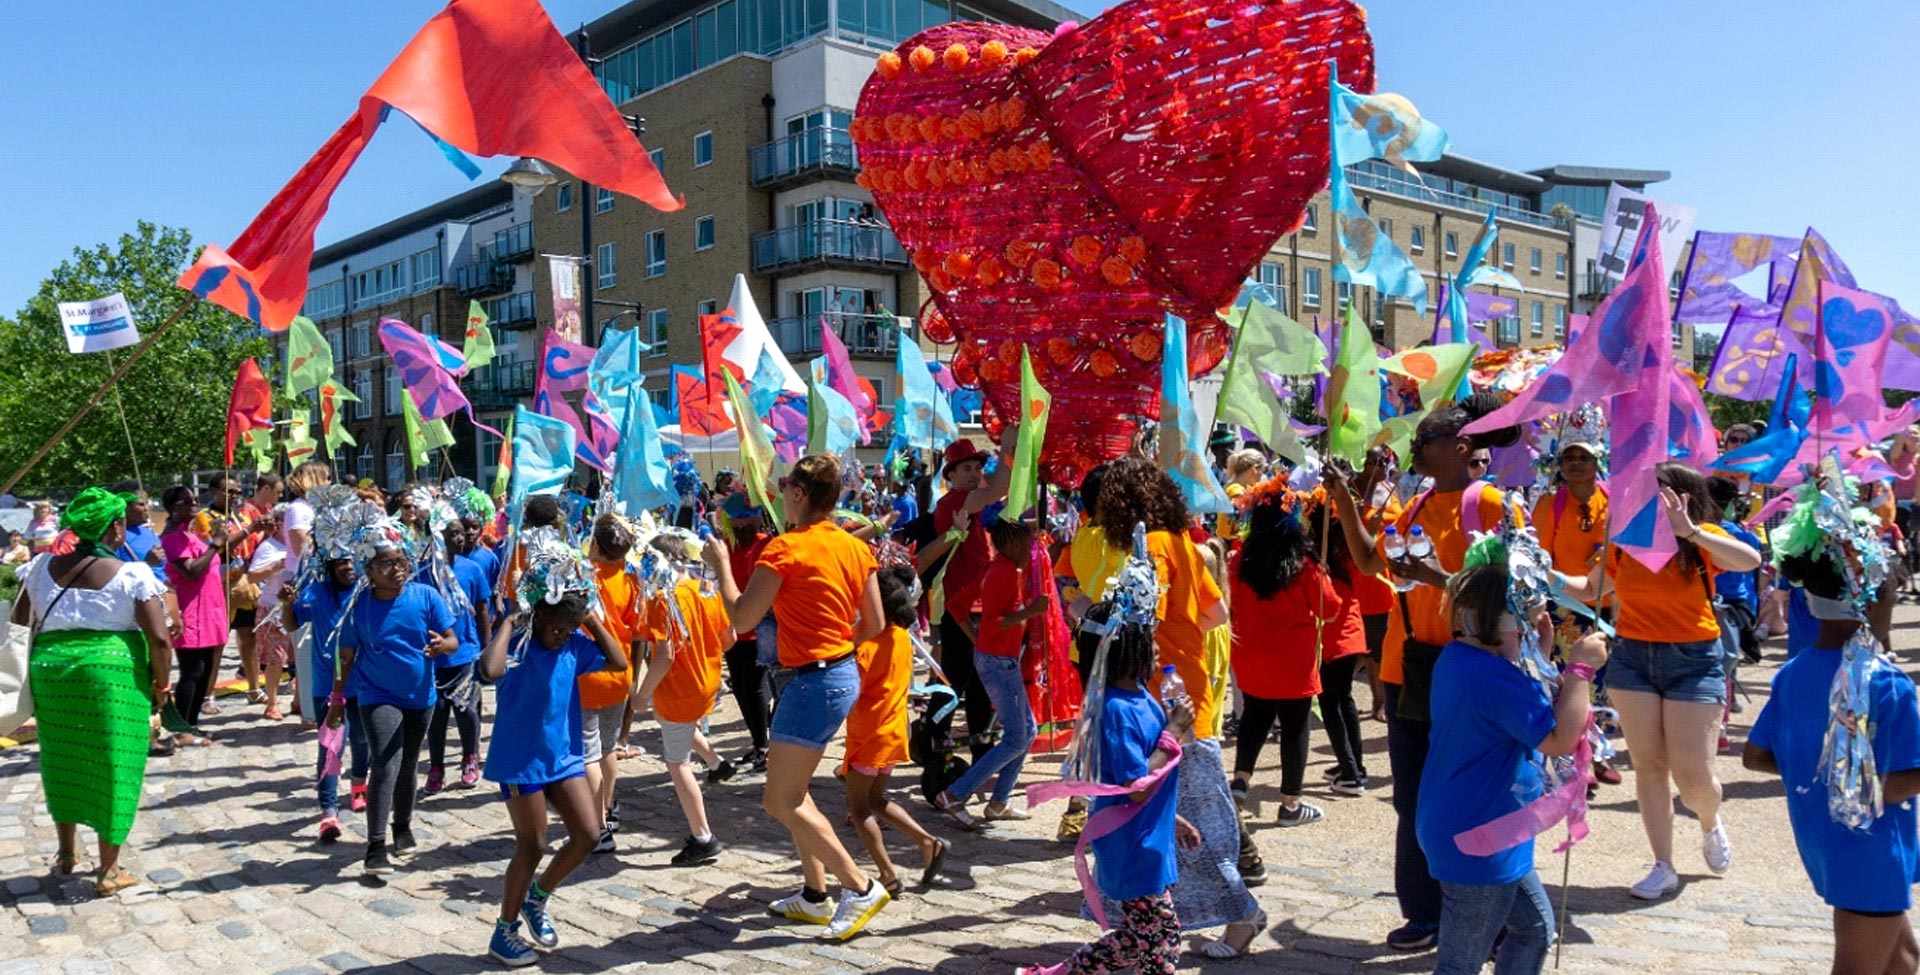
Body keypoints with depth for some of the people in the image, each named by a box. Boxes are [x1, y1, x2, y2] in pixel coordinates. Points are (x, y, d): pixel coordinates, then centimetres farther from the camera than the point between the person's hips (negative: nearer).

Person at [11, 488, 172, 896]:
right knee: (112, 767, 6)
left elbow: (19, 618, 15)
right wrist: (162, 684, 1)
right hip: (114, 674, -4)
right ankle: (108, 870, 12)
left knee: (62, 762, 22)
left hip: (51, 670, 5)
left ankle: (67, 853, 37)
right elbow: (160, 638, -13)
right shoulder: (133, 574, -9)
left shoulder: (44, 566, 5)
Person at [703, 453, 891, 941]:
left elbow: (741, 618, -15)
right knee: (792, 792, 20)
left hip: (813, 682, -9)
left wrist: (721, 565, -2)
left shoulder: (785, 548, -16)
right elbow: (875, 625, 8)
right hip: (844, 674, 9)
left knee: (781, 802, 1)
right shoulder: (855, 547, 5)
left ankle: (861, 888, 0)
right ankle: (814, 896, 25)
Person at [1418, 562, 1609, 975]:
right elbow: (1561, 739, -27)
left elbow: (1519, 705, 16)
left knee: (1534, 927, 25)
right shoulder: (1493, 675, -28)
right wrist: (1580, 668, -20)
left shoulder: (1458, 658, 4)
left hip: (1469, 832, 10)